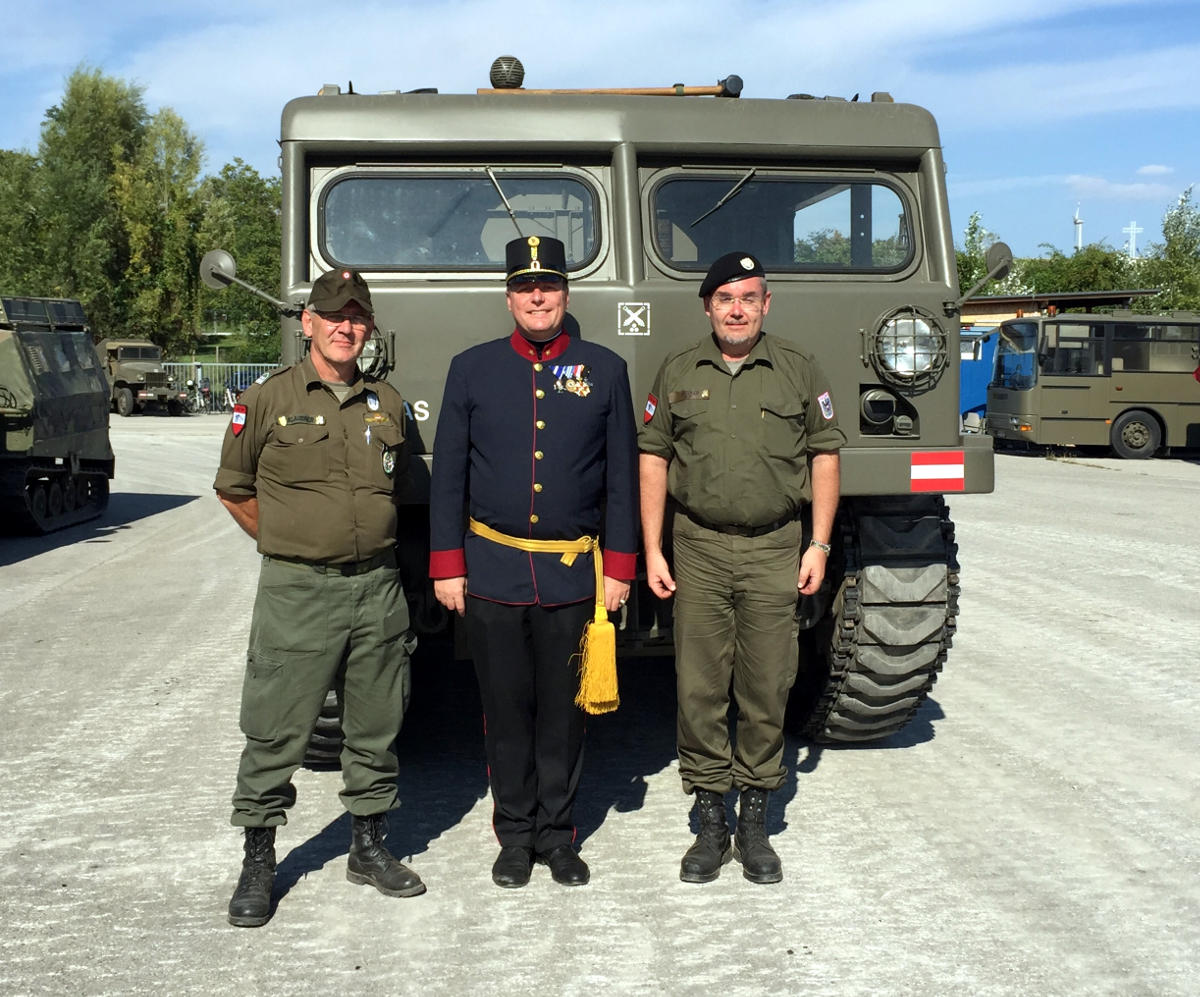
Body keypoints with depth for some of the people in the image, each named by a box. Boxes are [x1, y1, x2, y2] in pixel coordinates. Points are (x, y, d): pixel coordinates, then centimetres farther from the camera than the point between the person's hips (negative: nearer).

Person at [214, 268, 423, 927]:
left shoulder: (387, 403, 9)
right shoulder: (266, 401, -2)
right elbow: (234, 490, 8)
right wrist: (293, 545, 8)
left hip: (378, 587, 4)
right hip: (297, 592, -4)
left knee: (376, 727, 12)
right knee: (275, 733, 1)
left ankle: (369, 847, 27)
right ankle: (258, 862, 16)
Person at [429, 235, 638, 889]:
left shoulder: (605, 370, 4)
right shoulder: (471, 369, 5)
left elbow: (622, 478, 5)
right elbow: (448, 476, 5)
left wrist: (619, 567, 1)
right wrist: (446, 567, 1)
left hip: (573, 575, 0)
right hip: (492, 568, 0)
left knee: (563, 710, 8)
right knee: (505, 710, 8)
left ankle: (557, 834, 23)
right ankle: (515, 835, 23)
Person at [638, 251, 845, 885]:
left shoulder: (799, 372, 6)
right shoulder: (678, 373, 8)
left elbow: (824, 456, 7)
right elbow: (652, 458, 9)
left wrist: (819, 545, 0)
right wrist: (651, 550, 2)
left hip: (774, 552, 0)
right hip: (698, 551, 1)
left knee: (766, 689, 3)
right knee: (698, 689, 2)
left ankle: (755, 821, 17)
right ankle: (710, 822, 14)